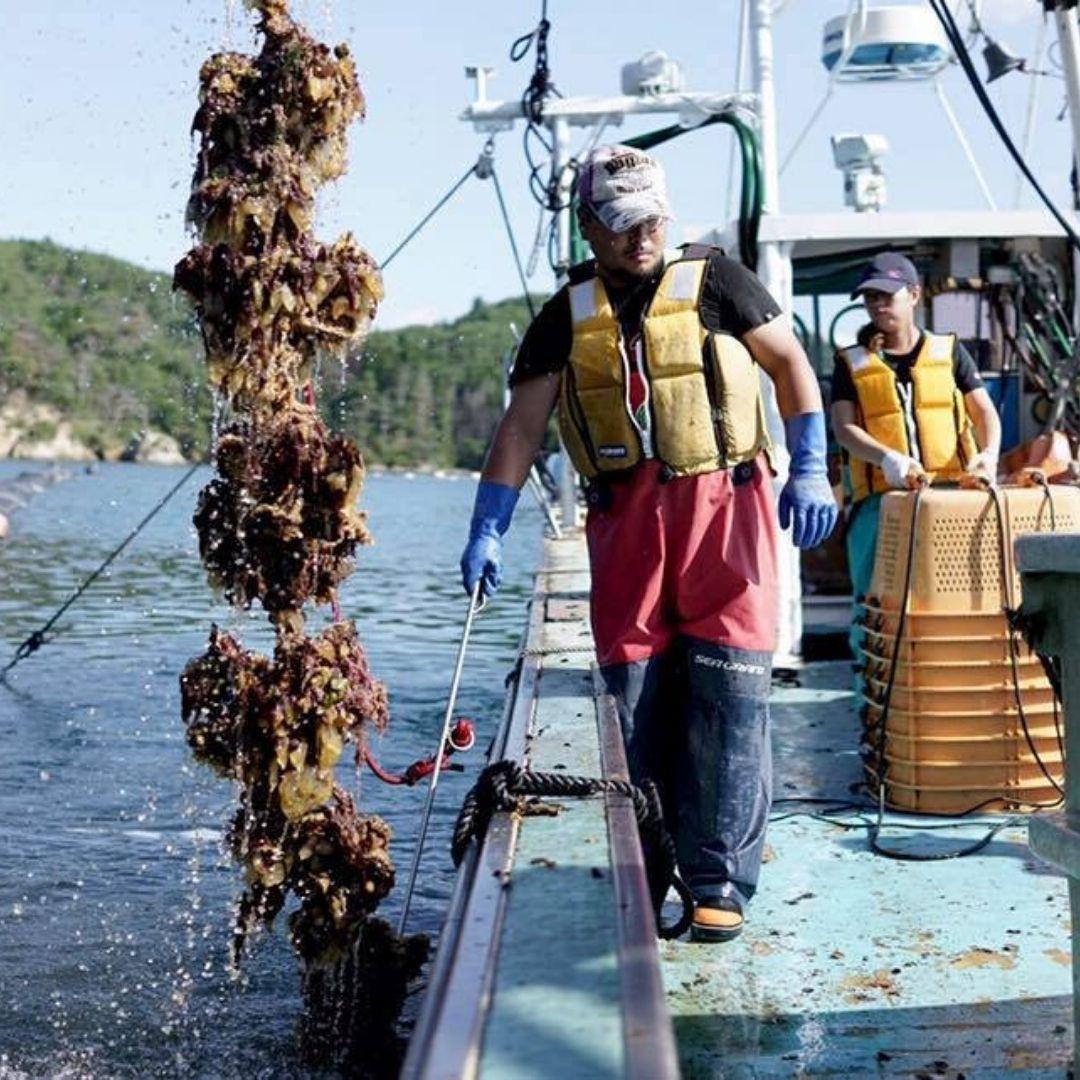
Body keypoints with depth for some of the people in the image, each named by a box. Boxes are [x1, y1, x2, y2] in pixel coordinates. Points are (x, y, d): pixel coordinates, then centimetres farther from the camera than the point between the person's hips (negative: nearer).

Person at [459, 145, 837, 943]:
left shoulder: (713, 282, 5)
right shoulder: (567, 317, 11)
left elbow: (790, 363, 8)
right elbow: (522, 424, 8)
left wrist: (810, 469, -3)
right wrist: (487, 531, 1)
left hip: (723, 504, -2)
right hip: (626, 517, 3)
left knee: (727, 690, -8)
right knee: (636, 695, 3)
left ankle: (721, 880, -2)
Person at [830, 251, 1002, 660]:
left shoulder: (949, 351, 16)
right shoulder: (852, 364, 12)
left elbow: (984, 411, 9)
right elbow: (843, 427, -1)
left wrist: (988, 454, -13)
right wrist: (887, 458, -21)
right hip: (880, 497, 0)